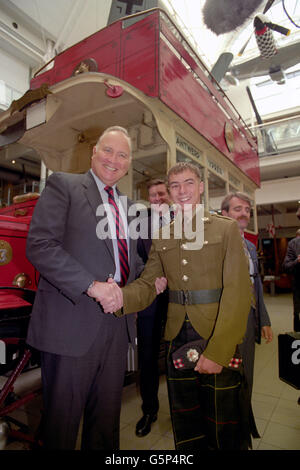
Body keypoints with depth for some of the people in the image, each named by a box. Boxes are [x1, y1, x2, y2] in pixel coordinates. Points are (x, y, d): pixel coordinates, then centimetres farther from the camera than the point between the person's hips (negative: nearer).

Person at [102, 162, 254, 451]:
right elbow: (148, 284, 3)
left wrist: (217, 350, -18)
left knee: (223, 424, 12)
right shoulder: (161, 237, 9)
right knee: (185, 425, 19)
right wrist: (122, 298, -20)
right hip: (177, 338, 3)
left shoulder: (226, 228, -3)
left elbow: (238, 292, -11)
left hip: (219, 340, -3)